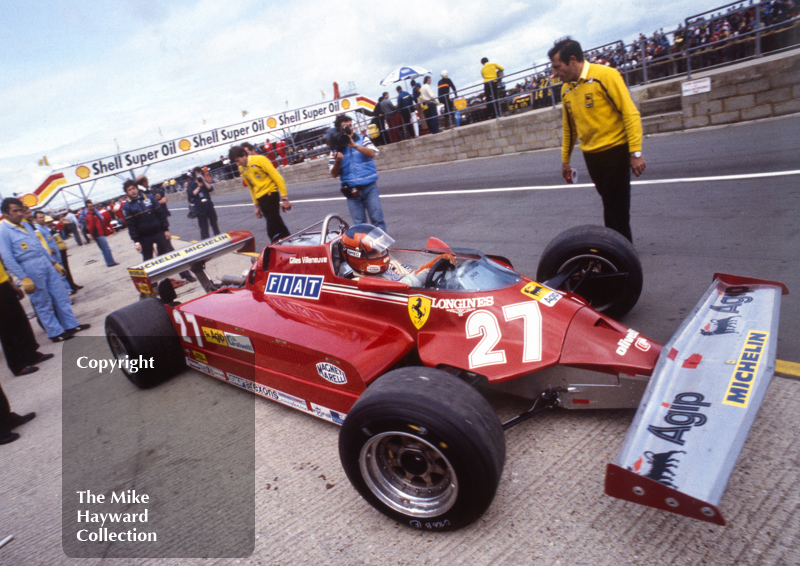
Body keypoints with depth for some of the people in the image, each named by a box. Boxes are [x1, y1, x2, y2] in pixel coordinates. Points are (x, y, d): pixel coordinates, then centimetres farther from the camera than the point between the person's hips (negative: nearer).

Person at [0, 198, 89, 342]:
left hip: (47, 265, 7)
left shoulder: (26, 225, 13)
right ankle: (55, 333, 12)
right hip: (31, 270, -7)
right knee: (43, 304, 3)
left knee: (61, 296, 9)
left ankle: (71, 325, 18)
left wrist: (54, 263, 19)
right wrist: (24, 279, -18)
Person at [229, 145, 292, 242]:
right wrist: (256, 206, 18)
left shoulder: (260, 160, -9)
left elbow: (278, 178, -11)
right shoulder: (241, 168, 10)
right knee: (277, 225, 7)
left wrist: (284, 198, -14)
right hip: (260, 199, 6)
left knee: (272, 231, -14)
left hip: (270, 194, -6)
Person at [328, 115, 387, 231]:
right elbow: (334, 173, 5)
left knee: (377, 220, -3)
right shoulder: (336, 148, 8)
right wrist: (338, 161, -15)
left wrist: (355, 145, -22)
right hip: (352, 190, 1)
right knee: (359, 224, 2)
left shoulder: (363, 139, 8)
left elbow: (372, 154, -12)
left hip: (369, 187, -1)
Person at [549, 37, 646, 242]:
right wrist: (565, 159, 20)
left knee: (616, 206, -4)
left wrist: (635, 152, -19)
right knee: (609, 203, 16)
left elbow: (630, 113, -14)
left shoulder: (605, 75, -11)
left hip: (614, 150, -6)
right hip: (590, 155, 6)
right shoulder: (566, 89, 8)